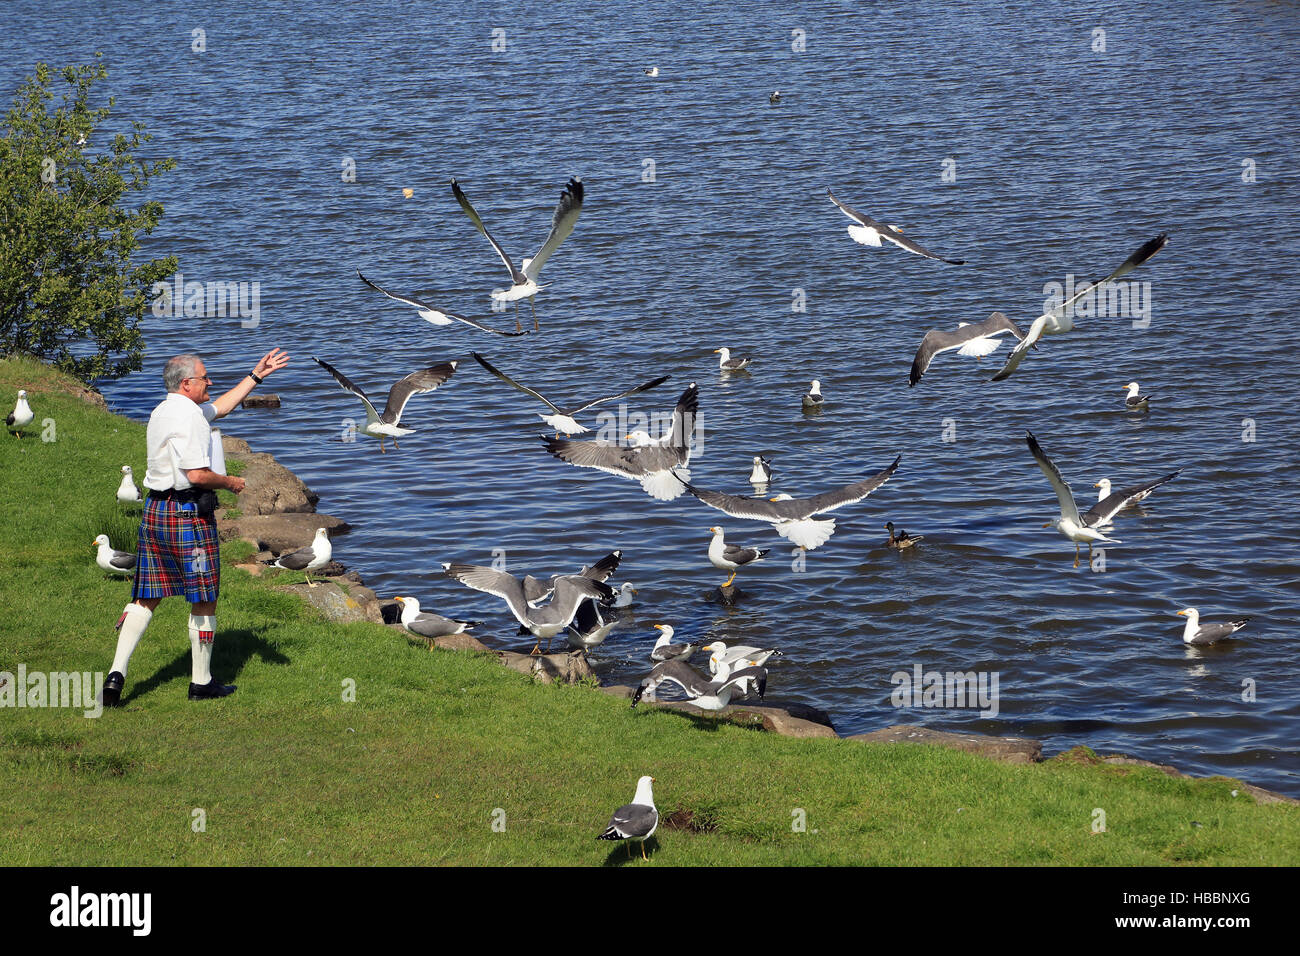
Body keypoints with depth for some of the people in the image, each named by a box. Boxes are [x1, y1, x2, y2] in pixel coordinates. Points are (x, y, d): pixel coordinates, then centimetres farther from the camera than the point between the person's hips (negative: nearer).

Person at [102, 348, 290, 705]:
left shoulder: (162, 411, 15)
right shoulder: (188, 416, -15)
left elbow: (218, 408, 29)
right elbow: (197, 474, -23)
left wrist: (257, 375, 32)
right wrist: (231, 483, -4)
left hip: (154, 511, 9)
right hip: (188, 513, -9)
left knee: (147, 597, 9)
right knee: (204, 599, 3)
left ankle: (117, 672, -2)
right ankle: (201, 682, 10)